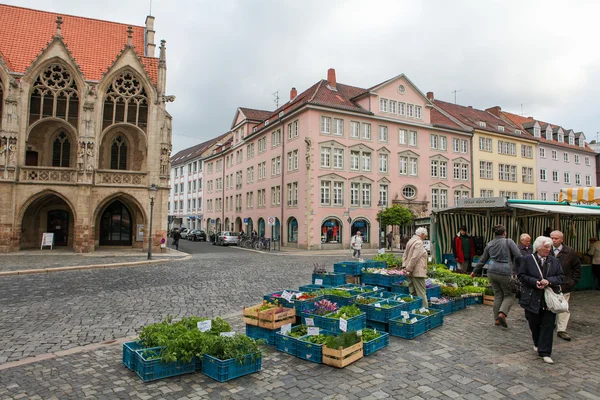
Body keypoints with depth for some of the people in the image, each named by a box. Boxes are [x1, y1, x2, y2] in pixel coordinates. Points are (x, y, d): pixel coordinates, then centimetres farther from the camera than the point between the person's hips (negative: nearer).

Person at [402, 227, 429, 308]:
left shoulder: (410, 241, 16)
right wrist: (409, 268, -18)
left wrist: (404, 266, 8)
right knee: (421, 293, -4)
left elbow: (405, 255, 16)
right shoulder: (419, 242, -14)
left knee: (412, 292, 12)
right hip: (417, 272, -9)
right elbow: (414, 258, -21)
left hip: (410, 272, 9)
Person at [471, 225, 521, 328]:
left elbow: (482, 260, 16)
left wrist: (475, 271, 26)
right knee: (509, 295, 9)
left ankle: (497, 319, 16)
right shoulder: (509, 242, -5)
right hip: (505, 273, -5)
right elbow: (518, 256, -11)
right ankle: (502, 313, -11)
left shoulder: (489, 244, 10)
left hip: (492, 272, 5)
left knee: (498, 294, 14)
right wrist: (516, 269, 5)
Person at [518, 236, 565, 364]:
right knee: (534, 324, 11)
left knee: (548, 325, -2)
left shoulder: (555, 261, 5)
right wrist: (535, 282, -18)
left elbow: (561, 277, 3)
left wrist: (549, 281, -16)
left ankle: (545, 352, 3)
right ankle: (537, 344, 37)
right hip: (533, 299, -1)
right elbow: (521, 276, -4)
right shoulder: (528, 260, -3)